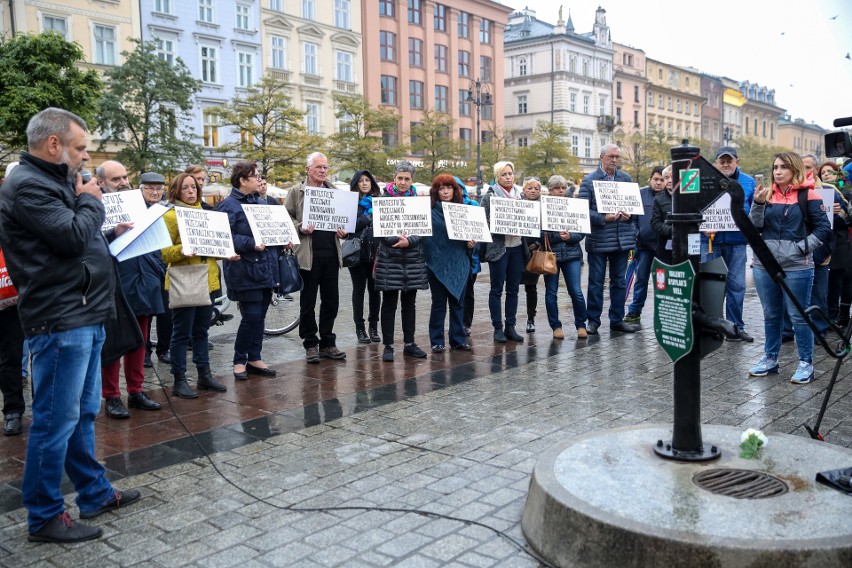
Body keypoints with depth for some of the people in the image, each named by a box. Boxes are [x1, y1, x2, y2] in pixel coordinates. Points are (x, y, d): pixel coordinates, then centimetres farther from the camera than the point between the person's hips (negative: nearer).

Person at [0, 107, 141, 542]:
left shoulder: (54, 181, 18)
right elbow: (74, 236, -22)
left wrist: (111, 235, 9)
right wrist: (91, 200, -6)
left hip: (83, 317, 10)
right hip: (60, 322, -10)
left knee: (84, 413, 17)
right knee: (57, 419, -2)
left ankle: (95, 493, 30)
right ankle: (44, 516, 10)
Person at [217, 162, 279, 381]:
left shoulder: (259, 202, 16)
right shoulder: (229, 205, -9)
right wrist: (251, 244, -26)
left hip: (265, 268, 8)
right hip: (245, 270, -8)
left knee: (259, 316, 11)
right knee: (251, 316, -7)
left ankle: (254, 359, 21)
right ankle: (239, 361, 9)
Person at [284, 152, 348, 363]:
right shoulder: (296, 191, 2)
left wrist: (343, 231, 2)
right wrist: (301, 227, -16)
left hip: (331, 253, 4)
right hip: (308, 254, -4)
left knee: (331, 301, 8)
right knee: (308, 302, 4)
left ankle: (327, 343, 19)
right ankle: (310, 344, 14)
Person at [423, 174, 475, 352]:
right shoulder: (430, 211, -4)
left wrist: (471, 243, -1)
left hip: (459, 263, 4)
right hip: (438, 264, -4)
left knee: (458, 302, 10)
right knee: (439, 303, 3)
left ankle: (458, 340, 19)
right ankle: (437, 341, 13)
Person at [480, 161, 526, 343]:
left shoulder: (520, 195, 12)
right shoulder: (489, 196, -3)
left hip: (517, 247, 5)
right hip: (498, 247, -5)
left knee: (513, 289, 9)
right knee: (497, 289, 2)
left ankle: (510, 326, 18)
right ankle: (498, 328, 9)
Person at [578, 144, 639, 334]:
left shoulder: (626, 178, 10)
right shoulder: (589, 181, -3)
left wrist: (629, 214, -7)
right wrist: (604, 218, -21)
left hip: (622, 238, 4)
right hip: (598, 240, -4)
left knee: (619, 281, 12)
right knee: (596, 281, 4)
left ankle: (617, 320, 21)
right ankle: (593, 321, 13)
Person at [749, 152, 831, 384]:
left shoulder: (808, 195, -4)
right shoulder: (769, 194, 9)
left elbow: (823, 228, -5)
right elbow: (756, 227, 4)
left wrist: (804, 247, -14)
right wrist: (758, 204, -9)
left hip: (797, 266, -5)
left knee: (798, 316, 2)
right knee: (771, 314, 14)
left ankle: (806, 364, 13)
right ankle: (770, 359, 25)